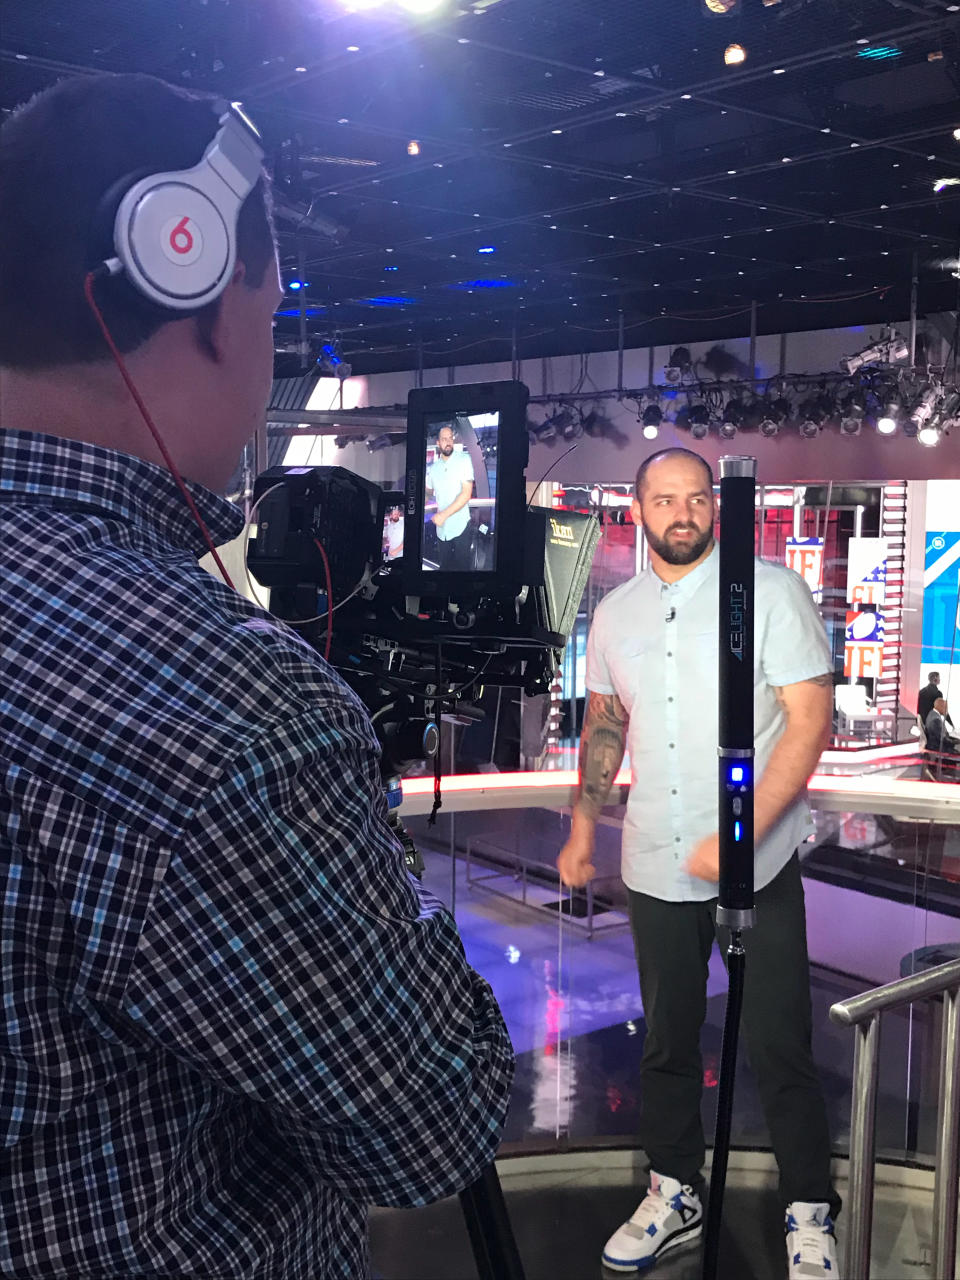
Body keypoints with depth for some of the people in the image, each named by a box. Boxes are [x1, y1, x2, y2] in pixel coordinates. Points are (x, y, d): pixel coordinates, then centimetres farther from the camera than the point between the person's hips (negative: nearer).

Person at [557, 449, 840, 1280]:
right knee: (667, 1042, 16)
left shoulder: (772, 591, -7)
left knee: (778, 1049, 3)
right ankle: (675, 1195, 33)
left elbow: (810, 719, -12)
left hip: (757, 868, -4)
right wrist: (584, 827, 14)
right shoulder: (615, 614, 8)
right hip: (655, 868, 5)